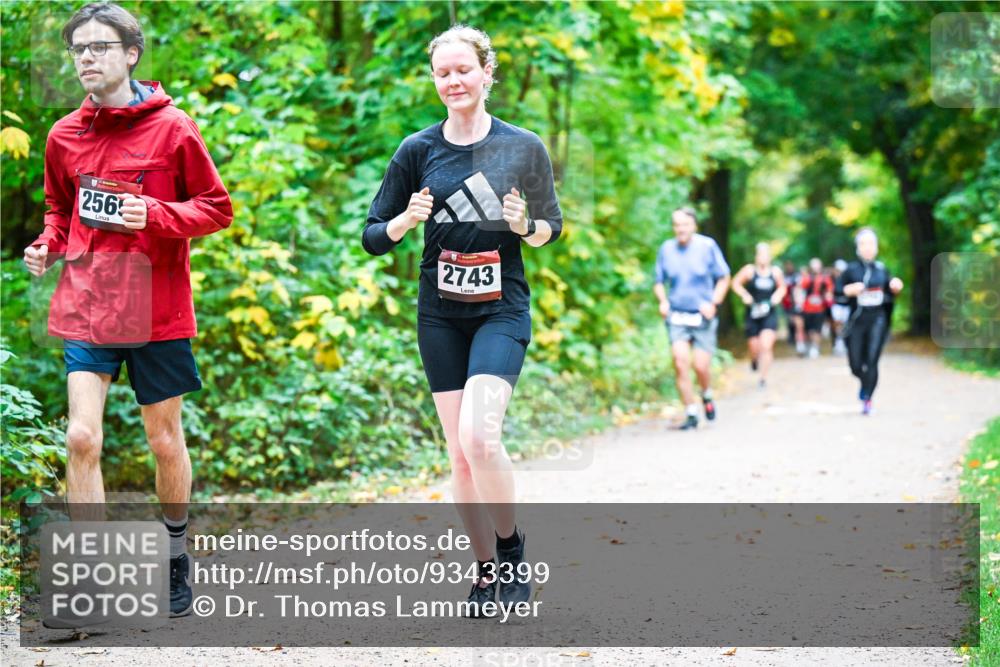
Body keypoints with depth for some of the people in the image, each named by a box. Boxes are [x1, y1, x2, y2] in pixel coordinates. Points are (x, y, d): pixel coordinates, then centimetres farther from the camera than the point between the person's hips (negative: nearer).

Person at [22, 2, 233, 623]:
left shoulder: (172, 128, -5)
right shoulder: (65, 135, 6)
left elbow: (217, 208, -2)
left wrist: (156, 216, -18)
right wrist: (48, 245, 1)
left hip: (156, 309, -2)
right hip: (86, 307, 2)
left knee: (166, 439, 10)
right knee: (82, 437, -9)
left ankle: (177, 556, 32)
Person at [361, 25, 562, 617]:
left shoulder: (524, 147, 0)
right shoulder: (418, 151, 3)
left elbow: (552, 227, 10)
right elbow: (373, 237, 6)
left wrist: (526, 226, -12)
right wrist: (408, 219, -15)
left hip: (502, 308, -2)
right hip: (441, 313, 3)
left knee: (479, 435, -21)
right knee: (460, 452, 3)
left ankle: (512, 548, 3)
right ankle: (488, 570, 18)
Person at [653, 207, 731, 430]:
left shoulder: (707, 246, -4)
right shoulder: (666, 249, 3)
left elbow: (724, 278, 4)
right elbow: (659, 281, 15)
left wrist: (713, 303, -9)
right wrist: (662, 301, -4)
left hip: (703, 317, -1)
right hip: (677, 316, 1)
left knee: (701, 366, -6)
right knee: (681, 363, -13)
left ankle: (707, 397, 28)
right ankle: (691, 414, -3)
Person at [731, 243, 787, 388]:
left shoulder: (776, 272, 2)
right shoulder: (749, 270, -4)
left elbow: (782, 287, 18)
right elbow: (736, 283, 6)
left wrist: (778, 295, -2)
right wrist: (744, 295, -8)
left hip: (770, 314, 0)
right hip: (753, 313, 0)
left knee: (766, 346, -15)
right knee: (754, 347, 9)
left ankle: (763, 377, -7)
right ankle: (754, 360, 48)